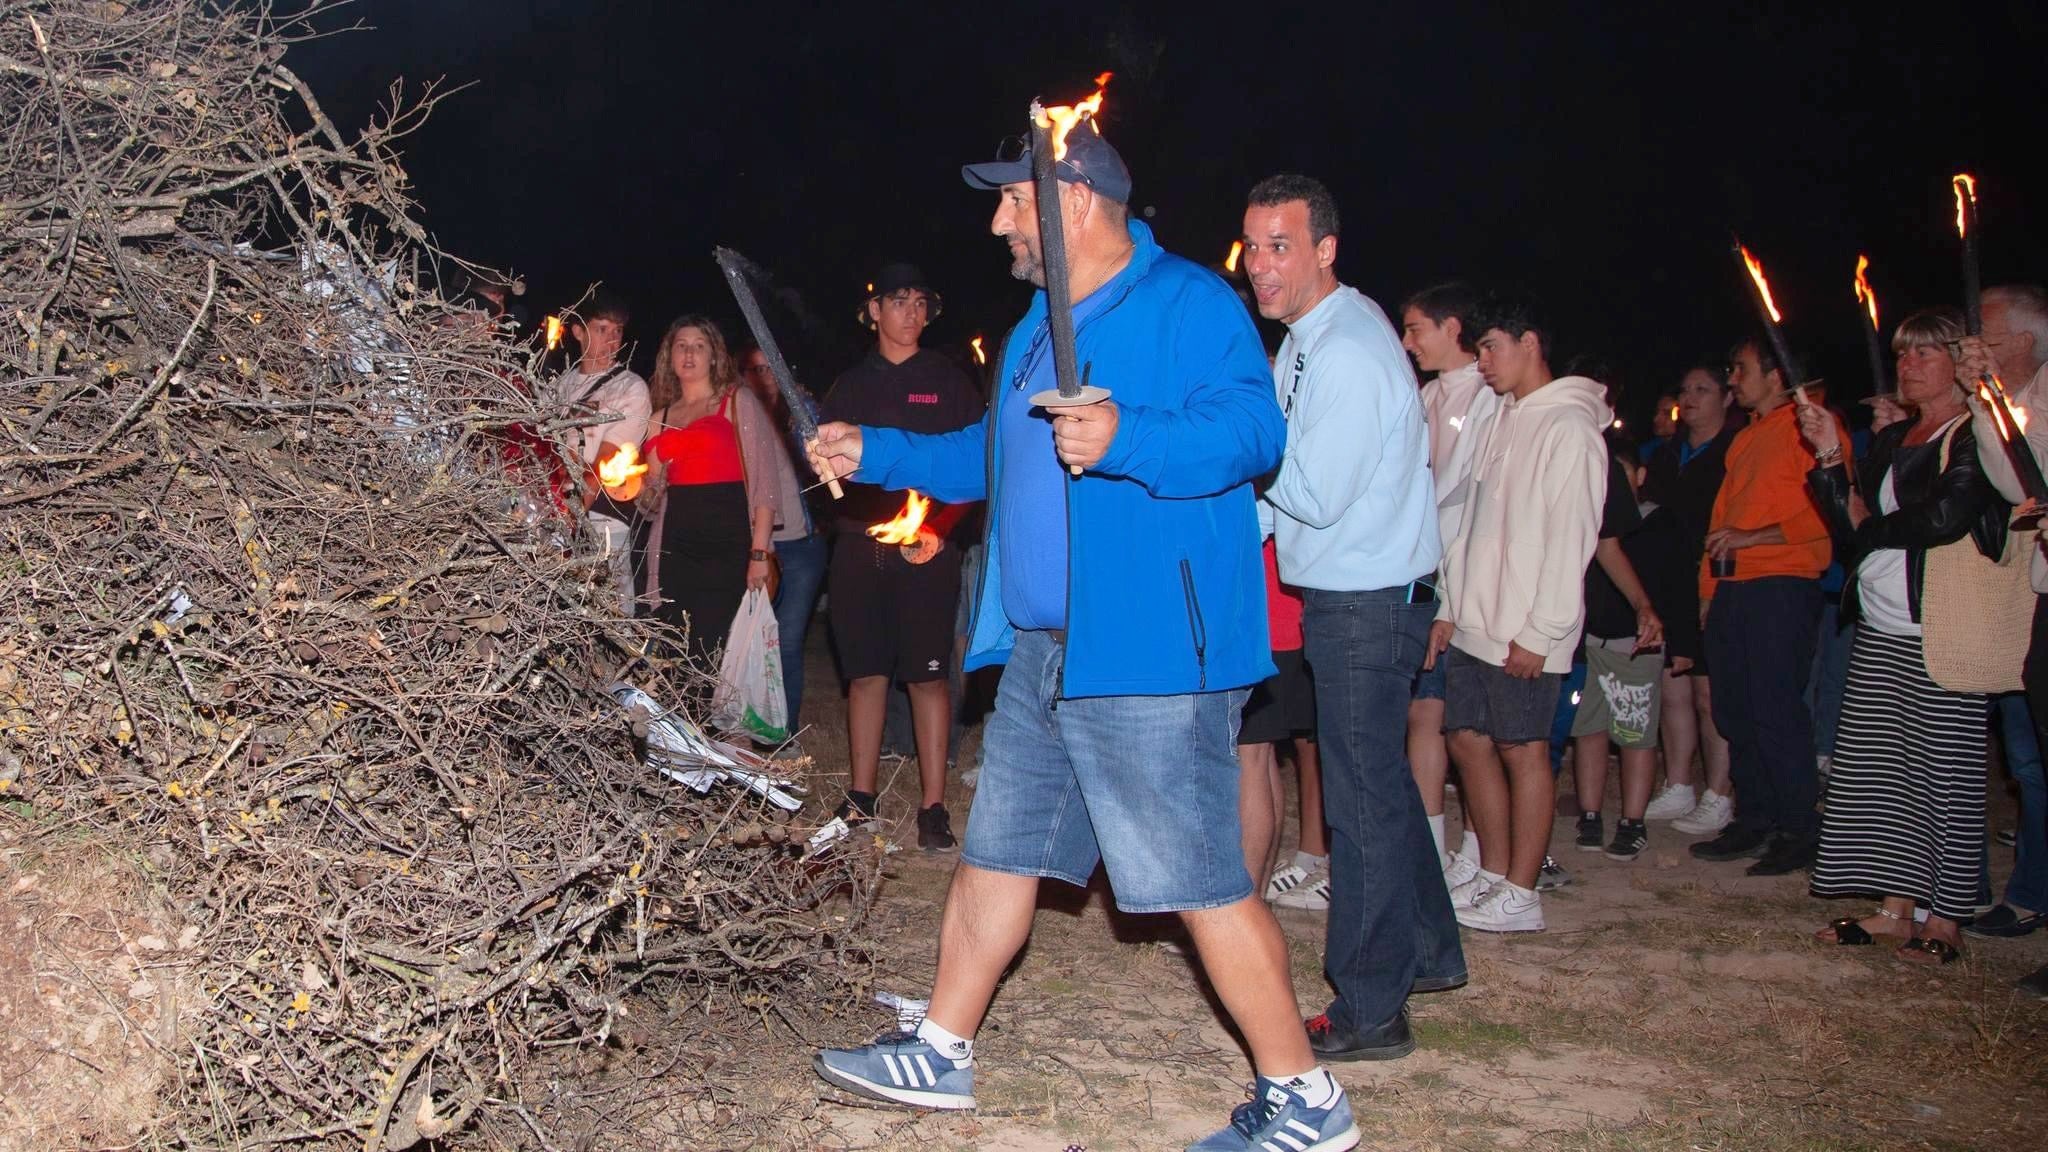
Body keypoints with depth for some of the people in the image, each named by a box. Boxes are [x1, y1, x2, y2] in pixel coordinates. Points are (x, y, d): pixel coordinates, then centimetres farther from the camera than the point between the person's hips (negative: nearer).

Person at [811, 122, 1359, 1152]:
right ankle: (940, 1055, 31)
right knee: (993, 854, 16)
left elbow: (1253, 429, -24)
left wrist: (1125, 439, -36)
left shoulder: (1189, 304, -10)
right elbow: (989, 455, 31)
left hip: (1147, 652, -9)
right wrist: (873, 453, 26)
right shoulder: (1040, 326, 19)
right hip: (1040, 649, 9)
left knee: (1201, 881, -5)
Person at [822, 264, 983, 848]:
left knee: (927, 674, -5)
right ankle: (861, 797, 15)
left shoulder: (948, 380, 6)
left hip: (927, 548, -3)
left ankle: (932, 807, -1)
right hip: (859, 545, 3)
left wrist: (938, 528, -12)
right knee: (865, 671, 6)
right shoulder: (850, 385, 15)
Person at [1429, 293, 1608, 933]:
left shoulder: (1569, 425, -10)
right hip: (1474, 624, 8)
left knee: (1523, 748, -2)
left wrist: (1539, 633, -18)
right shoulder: (1505, 420, 17)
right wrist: (1450, 609, 14)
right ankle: (1494, 876, 20)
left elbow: (1571, 538, -16)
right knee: (1468, 740, 9)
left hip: (1523, 633, -8)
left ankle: (1521, 895, 5)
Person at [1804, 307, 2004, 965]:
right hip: (1881, 628, 7)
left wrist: (1872, 528, -2)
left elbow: (1948, 516, -19)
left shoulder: (1977, 438, -5)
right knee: (1880, 767, 6)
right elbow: (1852, 530, 11)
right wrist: (1830, 456, 1)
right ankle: (1895, 908, 13)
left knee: (1946, 771, -2)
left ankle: (1945, 920, 5)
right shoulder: (1890, 443, 18)